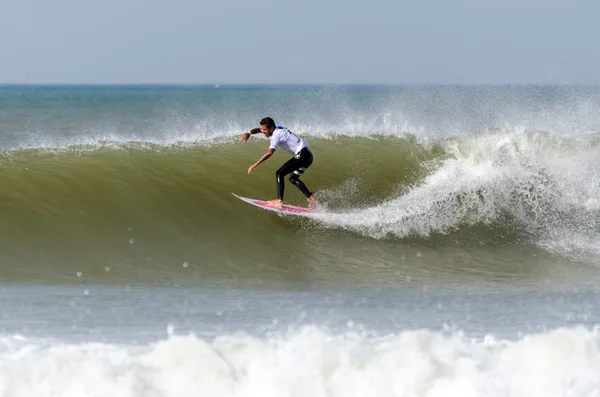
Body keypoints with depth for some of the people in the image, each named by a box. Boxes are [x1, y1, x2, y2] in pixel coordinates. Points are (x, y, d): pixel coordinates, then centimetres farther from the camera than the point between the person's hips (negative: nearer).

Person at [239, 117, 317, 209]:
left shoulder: (276, 135, -18)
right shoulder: (276, 129, 10)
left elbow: (270, 152, -32)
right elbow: (258, 129, 15)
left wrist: (255, 164, -34)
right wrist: (249, 133, -7)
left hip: (302, 155, -10)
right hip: (308, 155, 10)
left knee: (279, 173, -11)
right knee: (293, 178, 21)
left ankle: (279, 201, -15)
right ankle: (311, 198, 13)